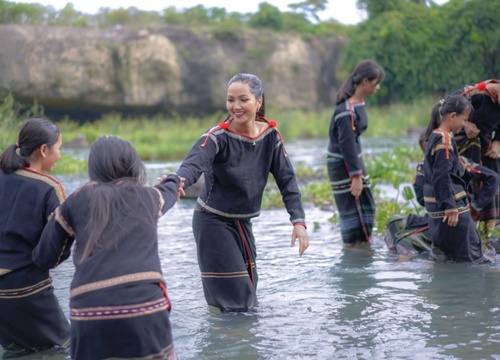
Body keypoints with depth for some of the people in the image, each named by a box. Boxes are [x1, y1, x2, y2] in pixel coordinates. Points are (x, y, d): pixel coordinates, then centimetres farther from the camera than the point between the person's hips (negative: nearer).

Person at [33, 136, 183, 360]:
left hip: (88, 312, 0)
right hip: (144, 304, 0)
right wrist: (173, 181, 68)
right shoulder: (149, 196, 19)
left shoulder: (78, 201, 14)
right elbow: (168, 192, 45)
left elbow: (44, 258, 20)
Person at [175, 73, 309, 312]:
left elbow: (286, 179, -4)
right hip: (213, 221, -6)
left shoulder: (271, 135, -5)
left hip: (243, 222, 6)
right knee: (232, 300, -9)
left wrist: (298, 220, -16)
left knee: (247, 291, 17)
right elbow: (194, 164, -40)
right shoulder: (218, 137, -21)